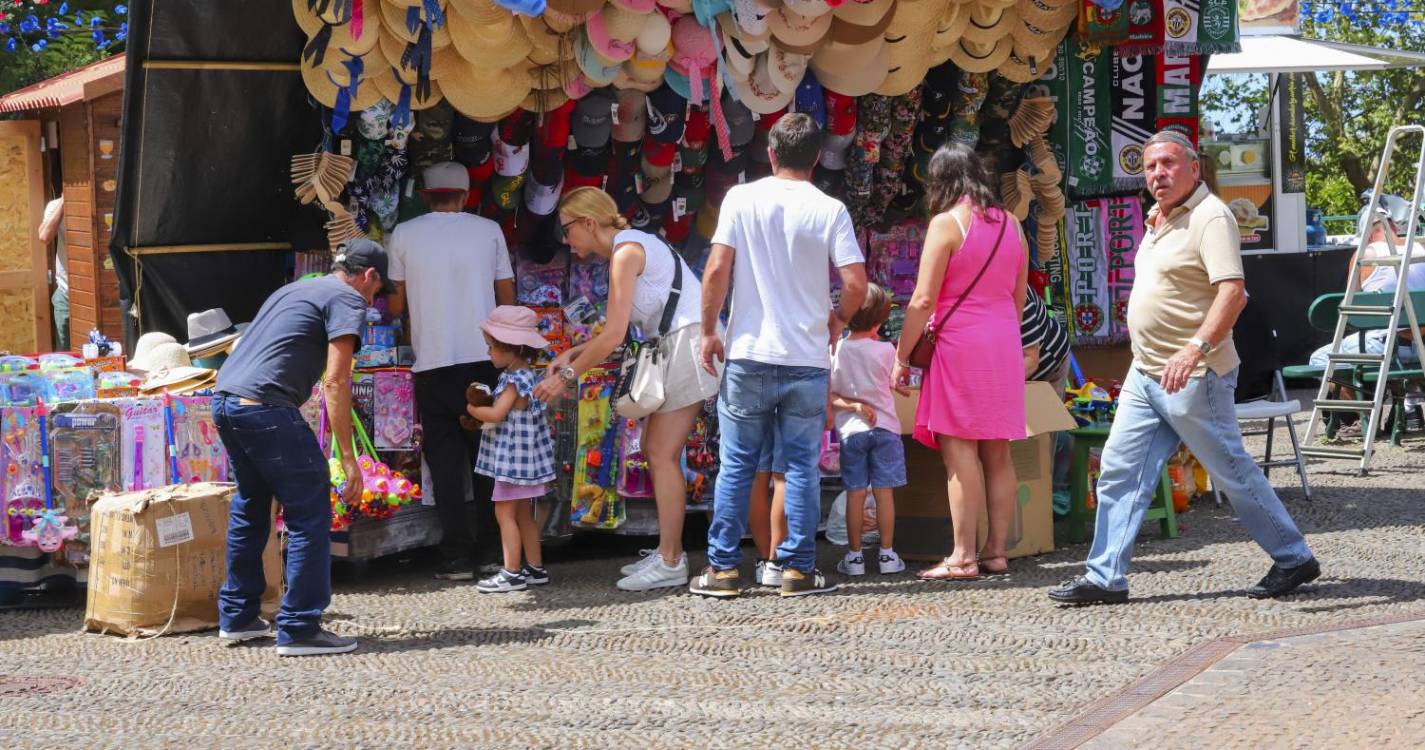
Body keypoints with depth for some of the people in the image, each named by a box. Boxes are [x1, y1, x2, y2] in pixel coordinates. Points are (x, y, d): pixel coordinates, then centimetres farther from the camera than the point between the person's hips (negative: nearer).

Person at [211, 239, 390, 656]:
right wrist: (348, 457, -9)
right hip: (264, 407, -9)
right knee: (310, 515, -1)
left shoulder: (294, 290, 27)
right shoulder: (348, 299, 1)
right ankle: (299, 629, -2)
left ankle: (237, 617, 31)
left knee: (250, 507, 24)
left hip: (224, 399, 9)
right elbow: (335, 380, -9)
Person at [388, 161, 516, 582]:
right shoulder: (488, 231, 4)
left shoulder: (405, 235, 2)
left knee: (445, 459, 3)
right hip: (485, 359, 1)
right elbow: (507, 300, 8)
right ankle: (490, 550, 12)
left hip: (433, 362, -1)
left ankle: (457, 556, -2)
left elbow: (397, 305, 8)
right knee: (487, 457, 11)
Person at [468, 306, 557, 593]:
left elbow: (496, 414, -25)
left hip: (513, 457, -10)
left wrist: (472, 409, -8)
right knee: (523, 514, 15)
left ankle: (512, 572, -9)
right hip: (522, 458, 10)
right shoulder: (526, 376, 12)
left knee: (505, 512, -8)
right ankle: (535, 567, 20)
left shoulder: (515, 381, -19)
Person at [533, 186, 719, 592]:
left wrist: (567, 376, -9)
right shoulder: (629, 246, 18)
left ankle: (670, 563, -8)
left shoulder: (626, 250, -11)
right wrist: (573, 354, 9)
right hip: (676, 346, 10)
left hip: (689, 342, -10)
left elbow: (614, 334, -15)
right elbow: (619, 330, 17)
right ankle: (668, 552, 16)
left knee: (662, 454, -9)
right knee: (652, 449, 12)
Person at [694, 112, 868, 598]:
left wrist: (709, 331, 3)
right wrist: (837, 319, 13)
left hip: (748, 355, 0)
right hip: (807, 358, 0)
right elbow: (856, 284, -7)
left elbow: (717, 270, -8)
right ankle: (798, 569, 8)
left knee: (737, 464, 8)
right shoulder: (830, 211, -3)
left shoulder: (742, 199, -2)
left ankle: (723, 568, 10)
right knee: (802, 466, 8)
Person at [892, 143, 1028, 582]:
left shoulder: (946, 223, -8)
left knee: (959, 451, -7)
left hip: (960, 346, -7)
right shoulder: (1009, 224, 12)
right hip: (1005, 347, 7)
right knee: (997, 453, 9)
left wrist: (902, 355, -4)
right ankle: (996, 551, 11)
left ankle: (963, 557, -10)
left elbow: (923, 300, -12)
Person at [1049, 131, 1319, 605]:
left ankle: (1293, 559, 14)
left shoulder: (1211, 218, -16)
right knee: (1119, 471, 3)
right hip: (1146, 373, 9)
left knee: (1231, 470, 1)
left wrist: (1195, 350, -37)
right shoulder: (1159, 220, 14)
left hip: (1193, 376, -9)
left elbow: (1233, 293, -27)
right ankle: (1106, 578, 6)